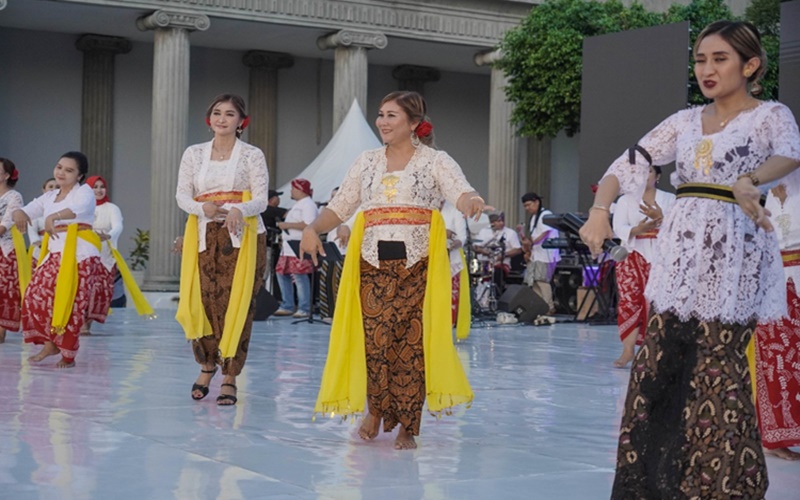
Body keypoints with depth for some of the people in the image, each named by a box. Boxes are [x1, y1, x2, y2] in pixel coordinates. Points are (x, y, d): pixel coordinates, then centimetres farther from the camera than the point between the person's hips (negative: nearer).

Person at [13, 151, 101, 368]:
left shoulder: (84, 191, -3)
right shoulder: (49, 197, 18)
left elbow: (80, 208, -26)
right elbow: (28, 210, 11)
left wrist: (54, 216, -44)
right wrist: (19, 213, -16)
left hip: (79, 253, -7)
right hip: (55, 253, 7)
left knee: (70, 303, -9)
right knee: (36, 295, -3)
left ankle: (68, 354, 3)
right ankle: (50, 343, 12)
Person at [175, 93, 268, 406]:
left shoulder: (252, 155, 4)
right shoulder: (194, 154, 11)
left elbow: (261, 199, -4)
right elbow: (182, 195, 5)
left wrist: (240, 210, -25)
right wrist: (203, 208, -17)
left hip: (242, 236, -2)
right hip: (205, 236, 2)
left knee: (237, 304, -5)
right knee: (203, 300, -3)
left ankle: (230, 378, 2)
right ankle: (206, 364, 20)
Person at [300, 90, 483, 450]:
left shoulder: (435, 161, 3)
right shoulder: (367, 162, 13)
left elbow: (461, 192, -14)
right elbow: (339, 207, 12)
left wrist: (471, 201, -38)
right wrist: (313, 228, -7)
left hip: (418, 263, -2)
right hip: (373, 262, 3)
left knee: (412, 342, -2)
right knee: (375, 339, -3)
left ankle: (406, 427, 11)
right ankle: (376, 409, 22)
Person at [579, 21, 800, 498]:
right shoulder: (686, 120, 14)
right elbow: (627, 166, 11)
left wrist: (749, 181, -45)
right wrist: (600, 211, -9)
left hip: (734, 251, -5)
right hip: (681, 250, 5)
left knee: (716, 369, -6)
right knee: (657, 364, 4)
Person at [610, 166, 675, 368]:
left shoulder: (669, 199, 7)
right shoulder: (625, 200, 7)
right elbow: (618, 228, -4)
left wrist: (661, 218, -18)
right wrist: (637, 229, -23)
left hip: (661, 256, 0)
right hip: (633, 254, 0)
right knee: (629, 301, -6)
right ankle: (628, 350, -2)